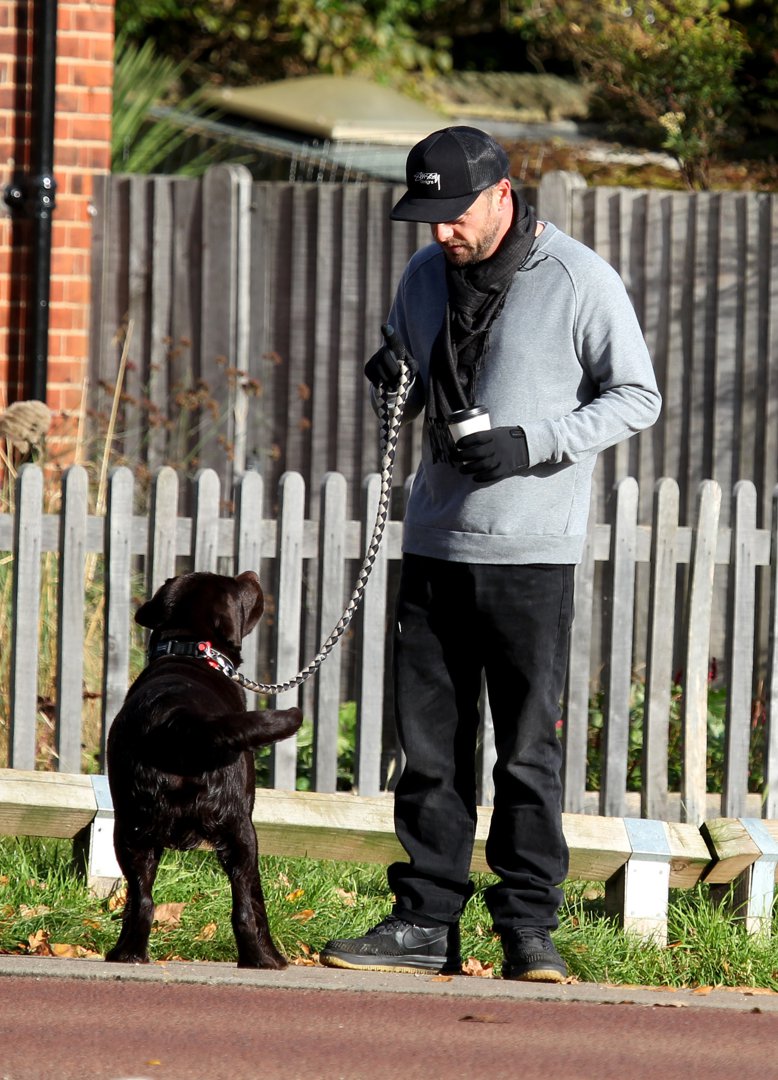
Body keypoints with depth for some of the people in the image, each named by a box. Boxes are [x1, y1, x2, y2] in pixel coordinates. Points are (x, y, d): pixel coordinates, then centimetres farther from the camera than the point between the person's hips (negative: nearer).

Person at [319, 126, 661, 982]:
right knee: (429, 744, 5)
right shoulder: (425, 276, 10)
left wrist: (530, 443, -15)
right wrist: (391, 379, -3)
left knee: (528, 750, -2)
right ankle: (425, 921, 10)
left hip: (530, 554, -5)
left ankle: (528, 926, 5)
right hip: (434, 544, 5)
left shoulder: (580, 282, -7)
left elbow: (637, 397, -3)